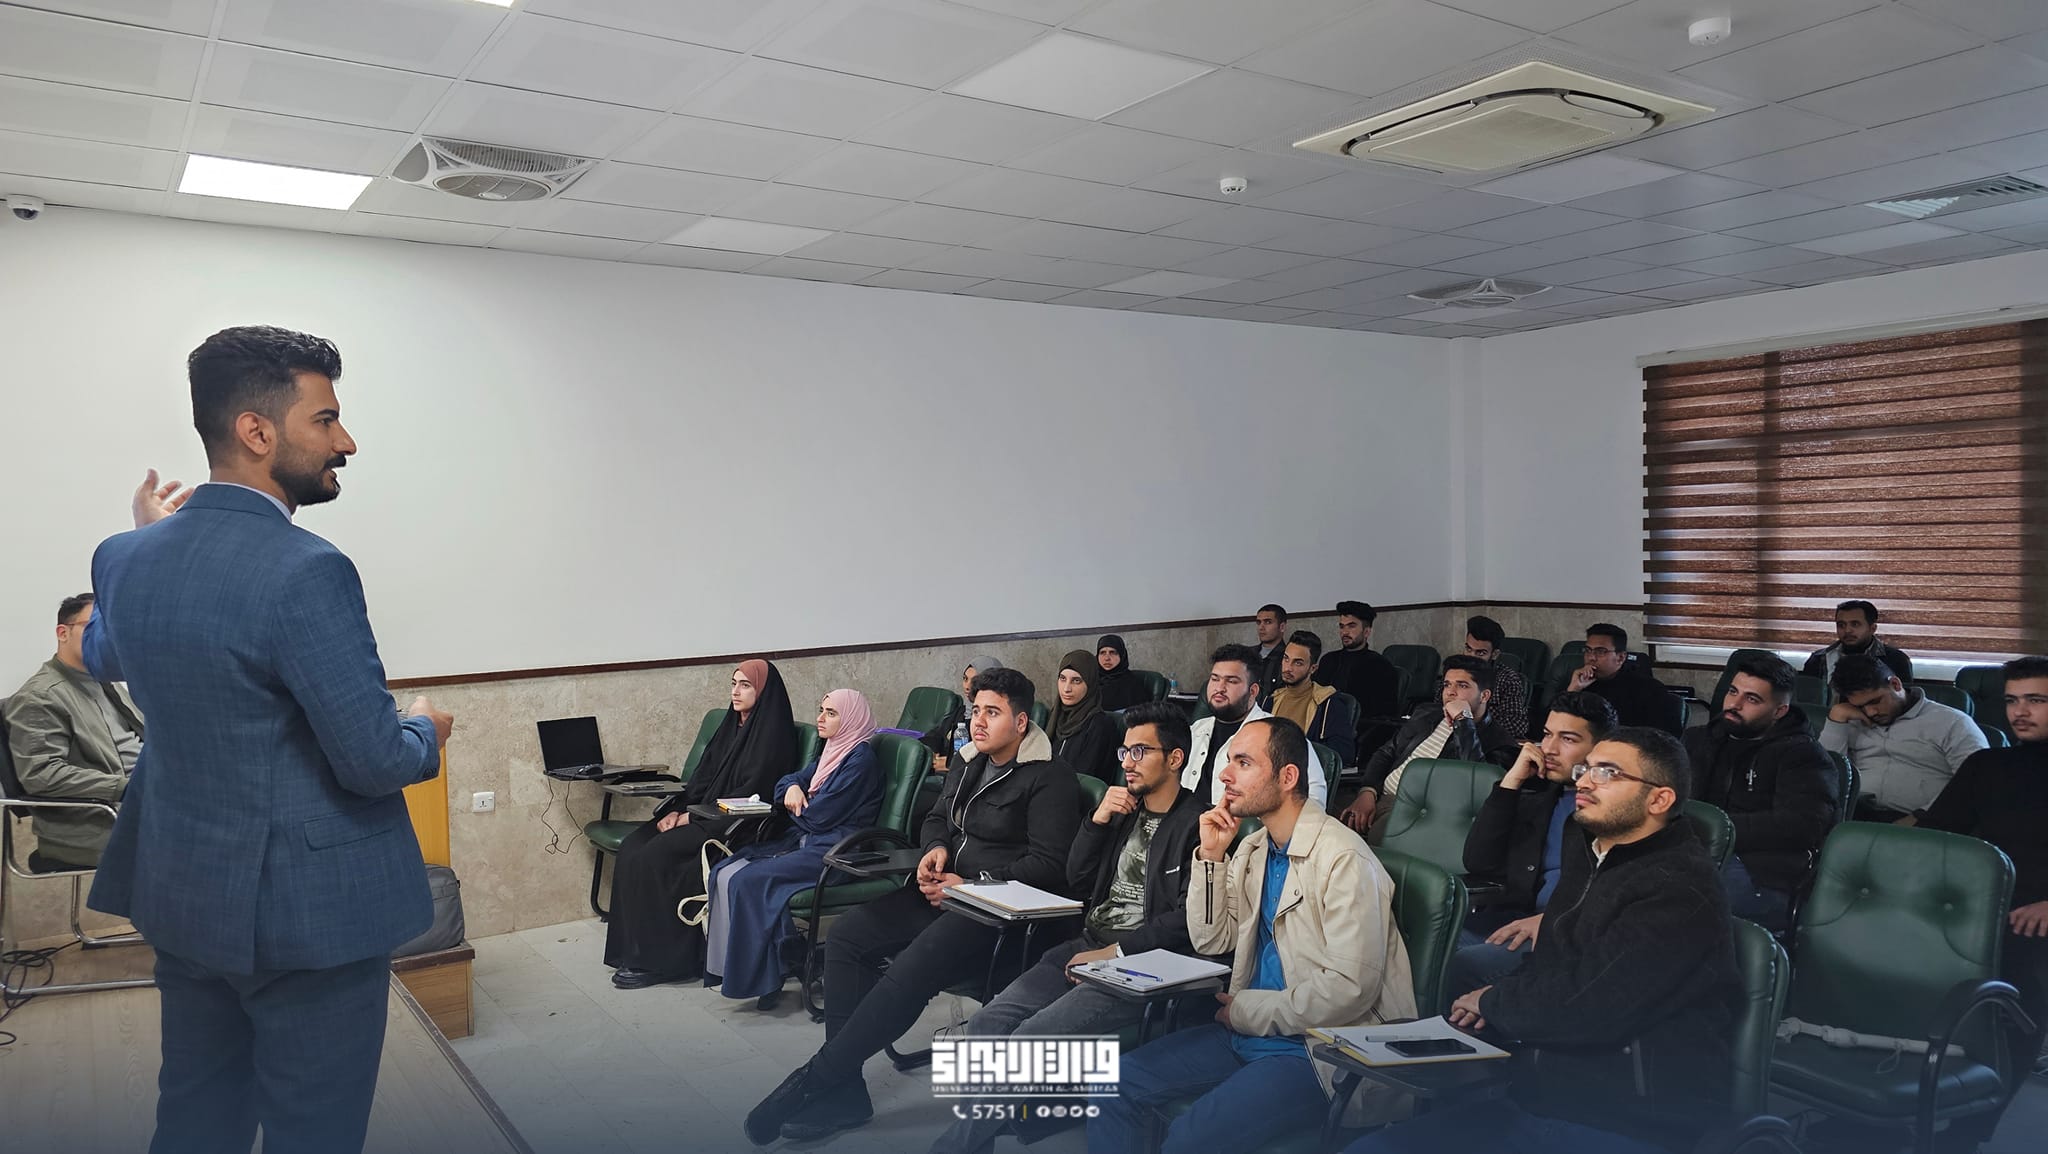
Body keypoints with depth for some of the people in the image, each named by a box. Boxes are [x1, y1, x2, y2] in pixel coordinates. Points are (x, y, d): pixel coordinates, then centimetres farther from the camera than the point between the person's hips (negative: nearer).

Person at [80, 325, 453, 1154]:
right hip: (310, 913, -8)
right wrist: (426, 732, -1)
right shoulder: (305, 571, -25)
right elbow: (375, 760, -23)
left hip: (181, 900, 8)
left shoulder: (124, 557, -1)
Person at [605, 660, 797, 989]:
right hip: (701, 815, 9)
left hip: (737, 828, -9)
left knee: (654, 857, -23)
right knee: (632, 848, -10)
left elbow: (752, 794, -17)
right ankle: (633, 947, -6)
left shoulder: (772, 734, -10)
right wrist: (677, 810, -2)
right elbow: (703, 776, 15)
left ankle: (660, 959, -14)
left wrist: (693, 818, -15)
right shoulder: (732, 725, 16)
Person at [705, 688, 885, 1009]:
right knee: (724, 873, -7)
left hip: (834, 851, -10)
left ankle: (761, 979, -14)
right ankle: (727, 967, -7)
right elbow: (788, 781, 24)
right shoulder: (831, 753, 17)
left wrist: (797, 807, 5)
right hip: (806, 841, 10)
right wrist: (793, 788, -1)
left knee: (748, 881, -23)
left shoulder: (861, 760, -12)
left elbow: (820, 816, -16)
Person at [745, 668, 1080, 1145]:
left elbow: (1049, 864, -15)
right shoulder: (969, 767, 17)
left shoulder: (1051, 780, -8)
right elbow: (936, 819, 29)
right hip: (946, 891, 9)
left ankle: (812, 1081, -20)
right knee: (846, 935, -11)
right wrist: (936, 848, 5)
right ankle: (842, 1092, -12)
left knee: (911, 970, -31)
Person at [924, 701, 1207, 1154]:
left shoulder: (1197, 824, -6)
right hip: (1087, 946, 7)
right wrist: (1098, 820, 2)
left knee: (1033, 1036, -24)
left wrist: (1115, 952, -16)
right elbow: (1077, 880, 16)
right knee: (987, 1023, -12)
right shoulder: (1124, 806, 17)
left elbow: (1188, 918, -15)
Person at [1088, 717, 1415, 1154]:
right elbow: (1211, 940, 10)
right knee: (1116, 1085, -4)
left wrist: (1245, 1011, -12)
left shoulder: (1344, 860, -18)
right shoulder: (1252, 848, 10)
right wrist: (1210, 855, -2)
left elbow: (1350, 989, -23)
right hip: (1248, 1031, 8)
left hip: (1318, 1050, -8)